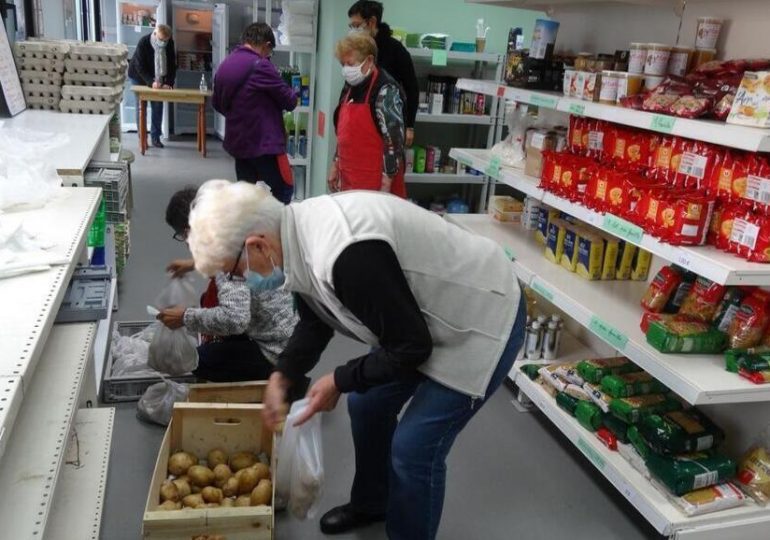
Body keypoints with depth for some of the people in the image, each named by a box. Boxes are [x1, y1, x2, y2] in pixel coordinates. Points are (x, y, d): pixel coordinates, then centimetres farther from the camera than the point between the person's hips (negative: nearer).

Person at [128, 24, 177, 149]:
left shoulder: (169, 43, -17)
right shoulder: (143, 43, -27)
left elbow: (172, 64, -12)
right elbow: (140, 67, -26)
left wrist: (169, 83, -25)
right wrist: (151, 82, -40)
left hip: (157, 78, 3)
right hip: (139, 77, -3)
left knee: (158, 106, 0)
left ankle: (155, 137, 7)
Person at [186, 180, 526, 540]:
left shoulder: (346, 254, -37)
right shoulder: (301, 232, -6)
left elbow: (411, 346, -26)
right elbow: (315, 321, 10)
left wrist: (340, 381, -13)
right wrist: (281, 377, -3)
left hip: (485, 322, -9)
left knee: (414, 446, -5)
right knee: (367, 403, 18)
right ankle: (370, 504, 42)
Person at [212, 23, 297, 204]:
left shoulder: (224, 65, 7)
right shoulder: (260, 66, -16)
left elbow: (217, 104, 20)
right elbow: (290, 101, -8)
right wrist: (292, 93, 13)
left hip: (237, 142, 8)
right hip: (265, 143, -8)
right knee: (282, 193, 3)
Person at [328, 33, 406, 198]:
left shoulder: (385, 90, -14)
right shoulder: (351, 86, 12)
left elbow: (394, 139, -18)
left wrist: (386, 185, -20)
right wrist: (335, 165, 19)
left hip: (374, 182, -8)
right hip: (349, 179, 8)